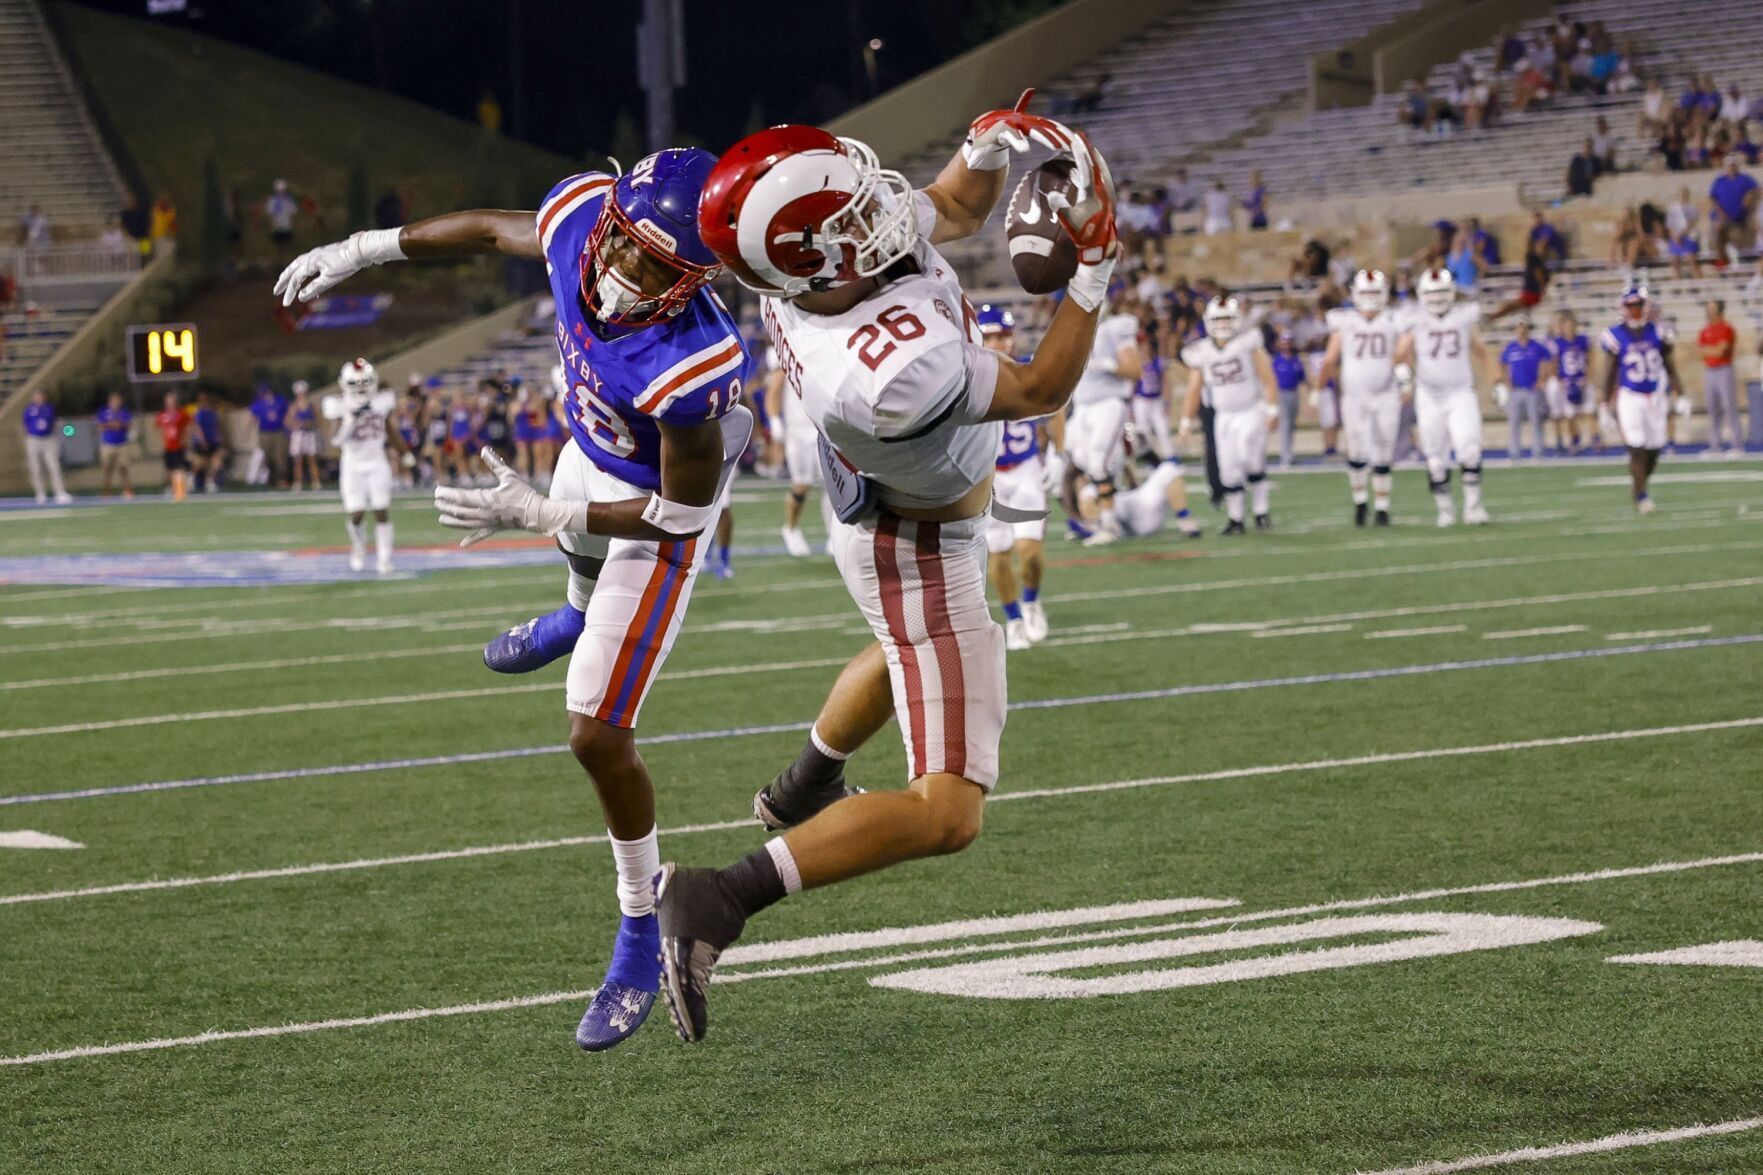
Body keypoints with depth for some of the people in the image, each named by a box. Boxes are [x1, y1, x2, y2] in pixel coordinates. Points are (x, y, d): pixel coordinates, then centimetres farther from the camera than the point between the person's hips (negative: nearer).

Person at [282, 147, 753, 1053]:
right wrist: (362, 250, 3)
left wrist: (535, 514, -31)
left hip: (657, 516, -7)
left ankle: (642, 934, 17)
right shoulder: (578, 216, -29)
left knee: (598, 738, -6)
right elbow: (494, 230, -4)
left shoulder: (692, 363, -45)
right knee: (578, 554, 42)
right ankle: (579, 619, 82)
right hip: (592, 457, 7)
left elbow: (681, 515, -31)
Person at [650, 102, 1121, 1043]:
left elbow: (953, 211, 0)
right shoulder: (895, 371, -44)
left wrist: (987, 152, -21)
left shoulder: (811, 264, -21)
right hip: (922, 557, -9)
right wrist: (1094, 268, -23)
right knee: (947, 812, -8)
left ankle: (802, 787, 64)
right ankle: (720, 901, -14)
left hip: (879, 511, 9)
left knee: (908, 658, 41)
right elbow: (1038, 392, -25)